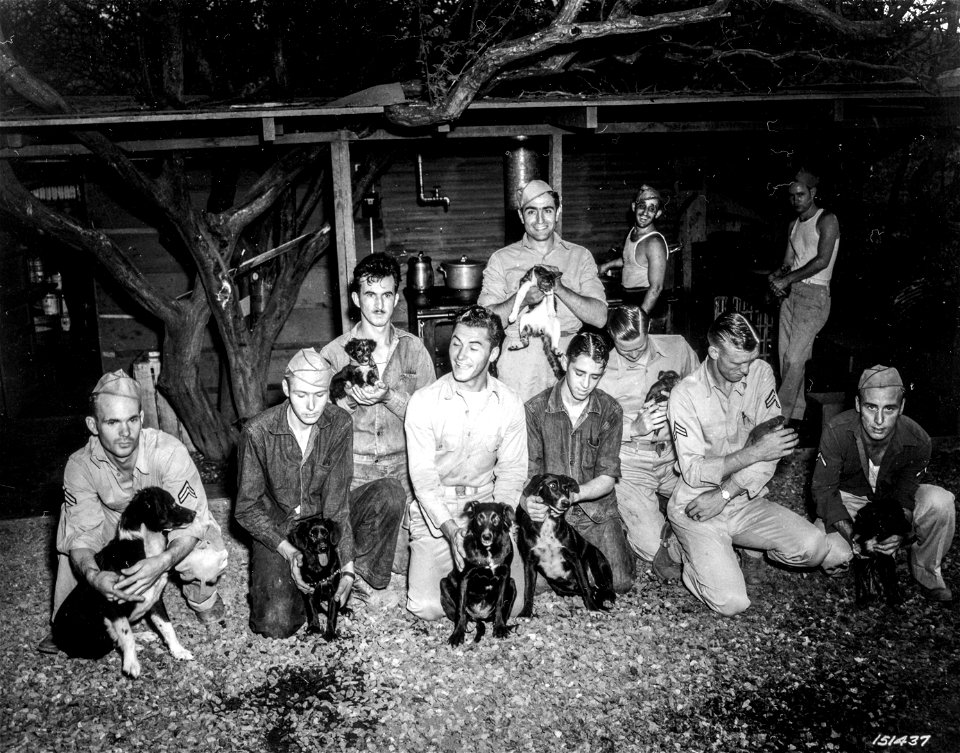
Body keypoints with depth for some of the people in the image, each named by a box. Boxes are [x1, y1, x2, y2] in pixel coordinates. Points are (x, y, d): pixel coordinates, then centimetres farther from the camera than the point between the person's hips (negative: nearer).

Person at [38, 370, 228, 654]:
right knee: (70, 517, -18)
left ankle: (202, 597, 7)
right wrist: (93, 575, -43)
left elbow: (191, 521, -31)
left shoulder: (169, 452, -33)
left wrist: (163, 562, -49)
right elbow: (83, 532, -21)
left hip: (173, 531, -4)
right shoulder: (80, 466, -22)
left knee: (209, 560, -33)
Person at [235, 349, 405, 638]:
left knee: (390, 492, -22)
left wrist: (347, 564, -22)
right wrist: (288, 552, -24)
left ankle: (360, 572, -7)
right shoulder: (257, 432, -20)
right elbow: (247, 508, -12)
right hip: (277, 530, -2)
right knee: (276, 624, -22)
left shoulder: (340, 423, -14)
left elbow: (337, 499, -14)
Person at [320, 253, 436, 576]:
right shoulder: (333, 353, 1)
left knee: (405, 565, -8)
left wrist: (388, 396, -18)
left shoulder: (413, 348, 4)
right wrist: (350, 399, -16)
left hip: (404, 467, 1)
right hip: (353, 469, -1)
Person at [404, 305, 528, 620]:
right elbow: (422, 476, -11)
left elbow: (512, 473, 1)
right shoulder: (423, 401, -10)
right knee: (427, 606, -15)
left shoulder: (509, 404, -3)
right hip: (434, 510, -1)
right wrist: (450, 527, -23)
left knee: (510, 604, -10)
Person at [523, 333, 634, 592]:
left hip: (596, 507, 1)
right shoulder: (535, 409, -5)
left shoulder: (610, 411, -1)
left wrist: (575, 493, -23)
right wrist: (529, 499, -26)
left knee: (619, 582, -16)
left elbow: (608, 477, -4)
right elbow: (527, 471, -3)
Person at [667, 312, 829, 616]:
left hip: (746, 500, 4)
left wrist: (725, 494, -15)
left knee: (814, 547, -17)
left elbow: (771, 453, -6)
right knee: (731, 601, -19)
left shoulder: (760, 373, -3)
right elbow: (693, 472, -17)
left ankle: (750, 546, 11)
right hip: (696, 506, -4)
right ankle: (692, 550, 11)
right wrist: (756, 451, -22)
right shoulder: (685, 395, -14)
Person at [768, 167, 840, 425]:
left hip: (814, 296, -7)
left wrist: (788, 279, -14)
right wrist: (778, 276, -5)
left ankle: (780, 417, -9)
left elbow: (822, 260, -15)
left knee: (794, 358, -13)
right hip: (791, 295, 7)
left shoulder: (827, 220, -4)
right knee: (786, 356, 4)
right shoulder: (795, 225, 19)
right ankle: (795, 414, 12)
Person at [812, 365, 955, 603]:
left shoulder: (917, 440, -23)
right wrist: (851, 533, -35)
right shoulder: (836, 432, -30)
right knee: (832, 555, -31)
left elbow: (905, 493, -9)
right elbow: (823, 489, -21)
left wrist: (899, 531, -30)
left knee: (940, 502, -28)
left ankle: (928, 574, -3)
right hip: (846, 497, -2)